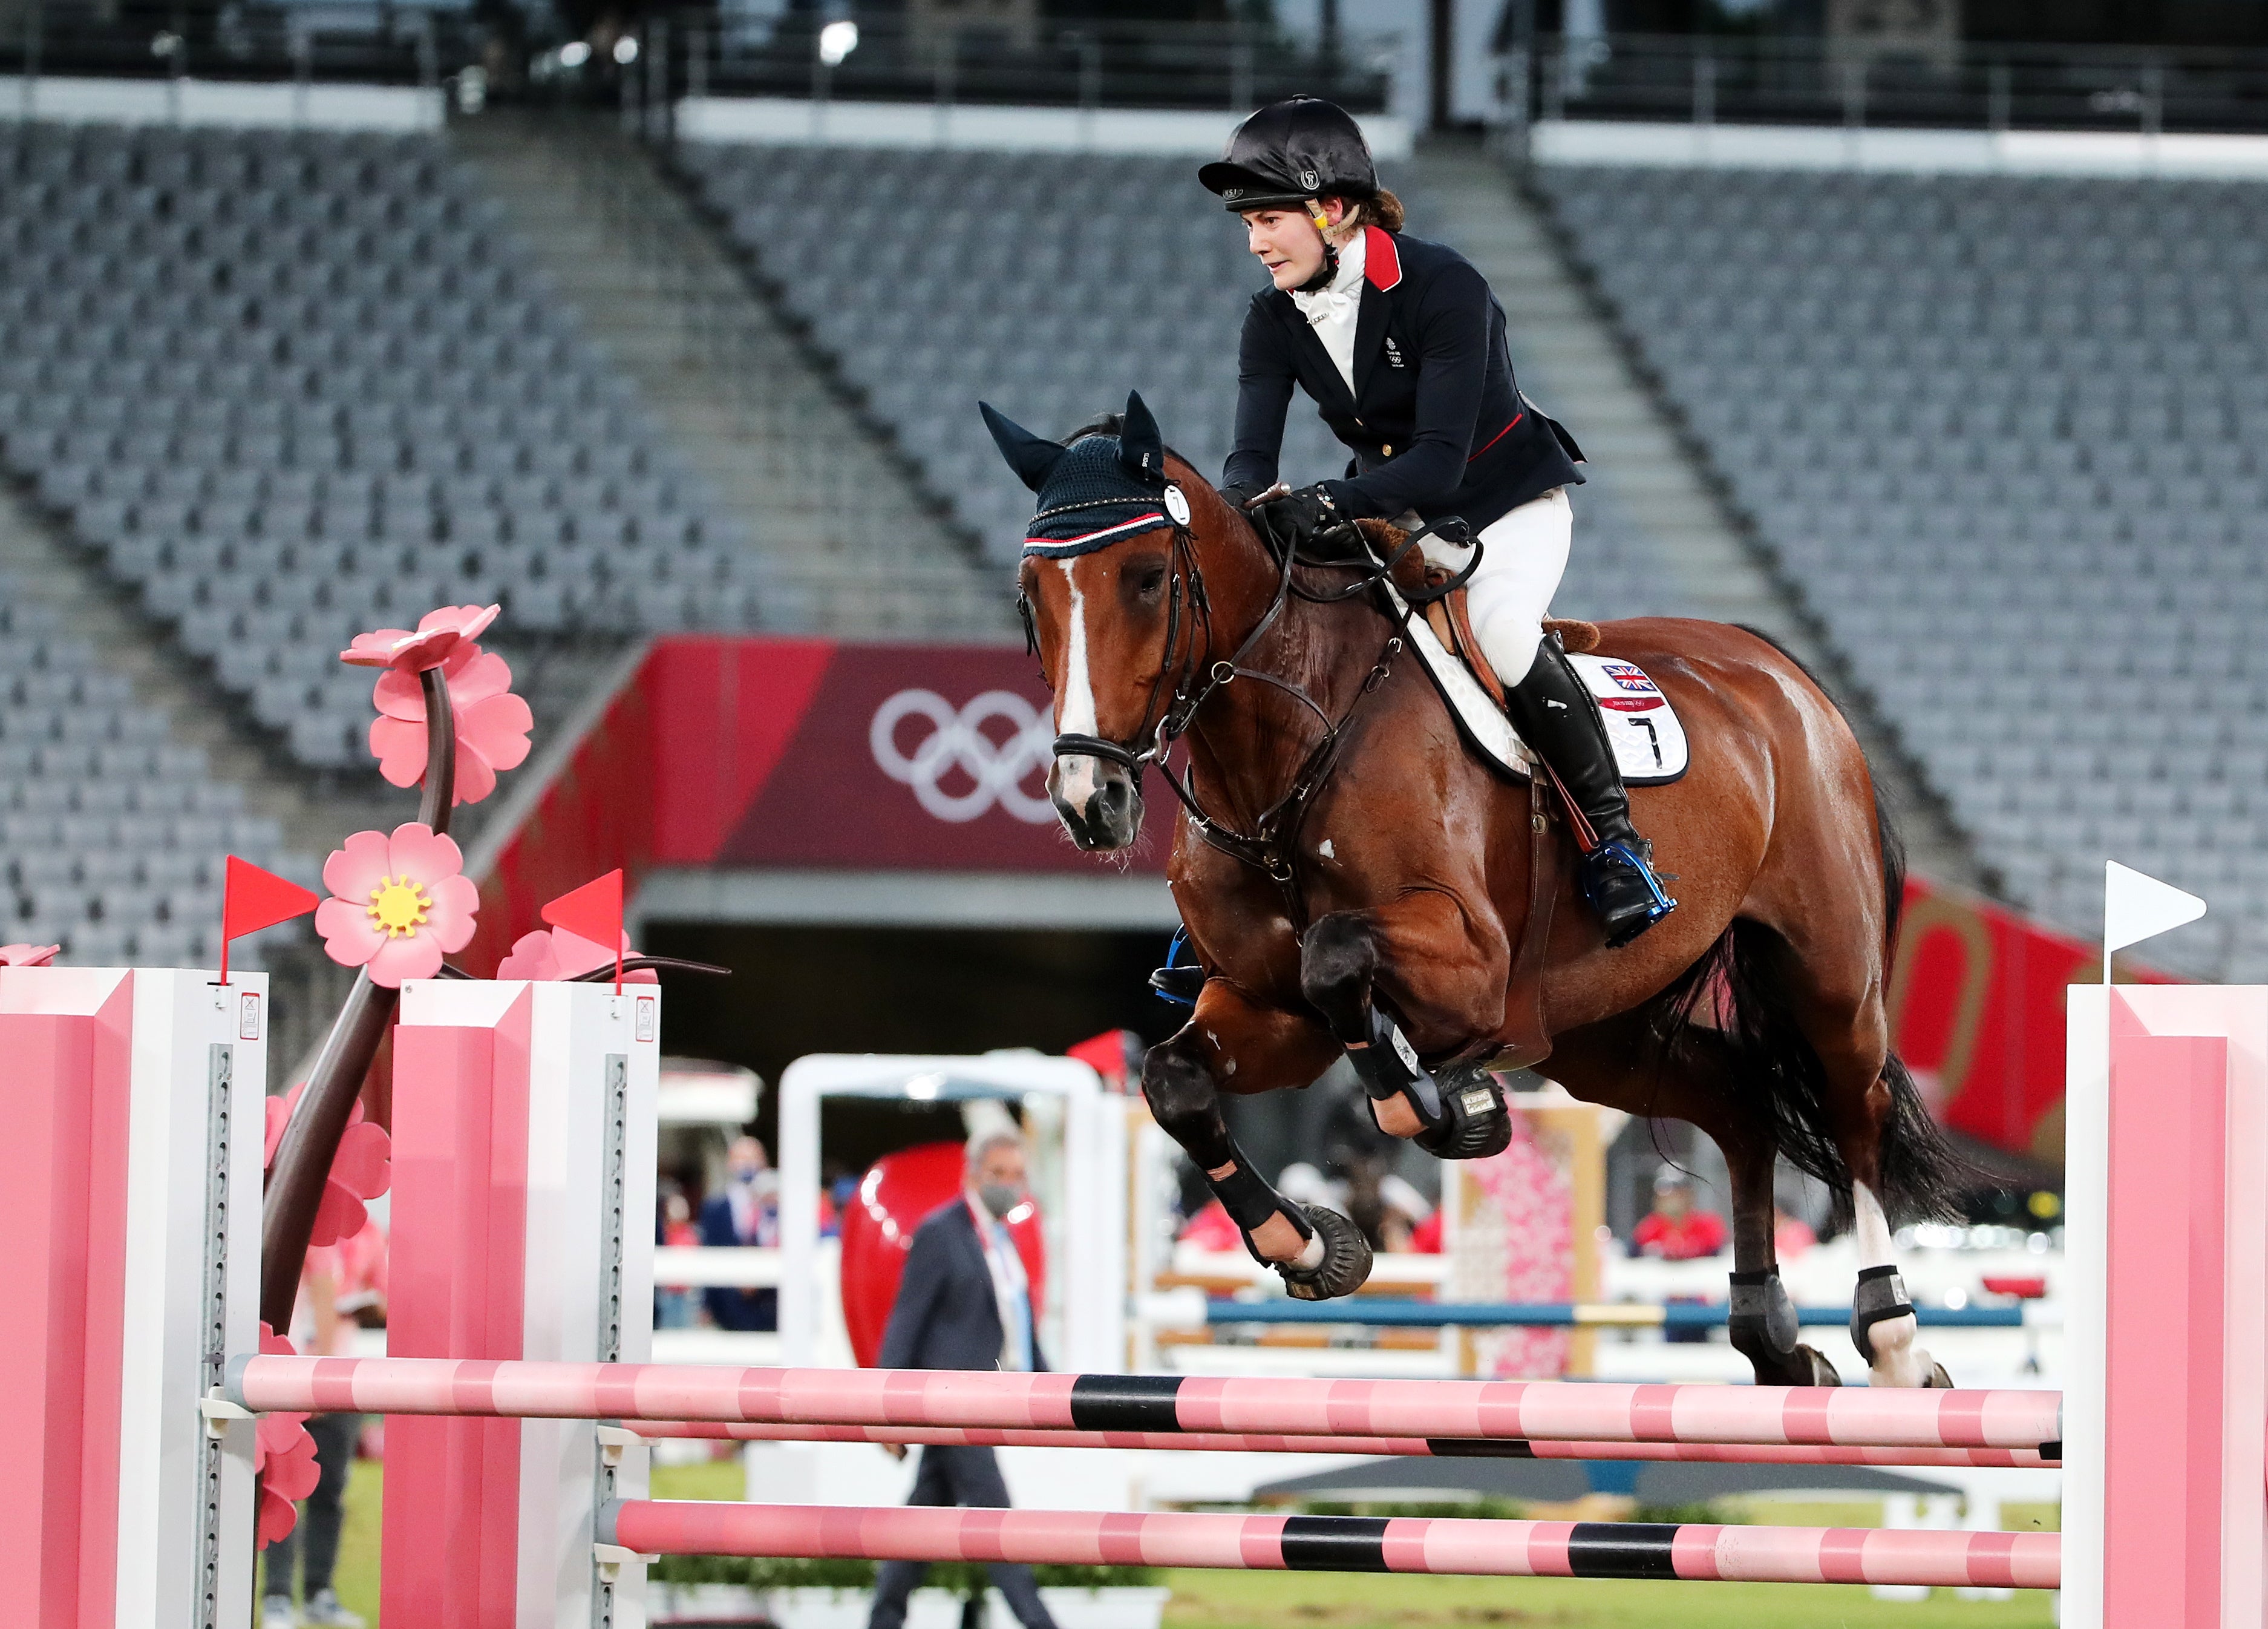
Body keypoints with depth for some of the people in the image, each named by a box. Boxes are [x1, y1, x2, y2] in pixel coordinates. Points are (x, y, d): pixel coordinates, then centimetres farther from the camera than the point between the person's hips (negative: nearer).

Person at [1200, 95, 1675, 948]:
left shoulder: (1443, 286, -26)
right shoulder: (1275, 320, -7)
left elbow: (1439, 460, -33)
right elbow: (1252, 453, -15)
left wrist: (1327, 503, -48)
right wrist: (1248, 503, -41)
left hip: (1509, 504, -6)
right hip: (1393, 518, 6)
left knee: (1500, 626, -35)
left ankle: (1613, 839, -21)